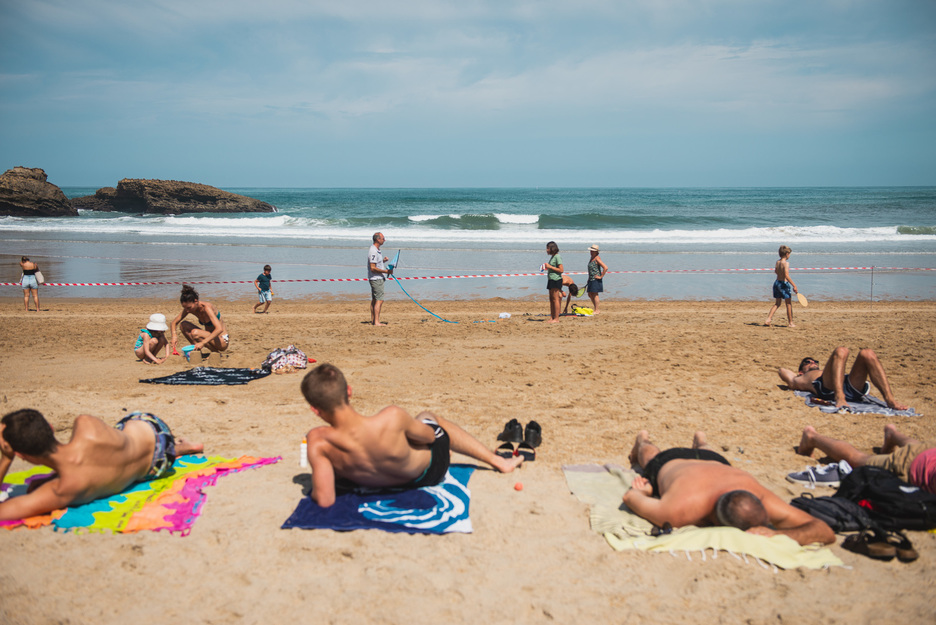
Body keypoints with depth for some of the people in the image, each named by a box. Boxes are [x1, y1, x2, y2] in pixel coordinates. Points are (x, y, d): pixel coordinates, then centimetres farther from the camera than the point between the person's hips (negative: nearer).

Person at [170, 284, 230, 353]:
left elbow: (219, 329, -36)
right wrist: (174, 336, -14)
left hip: (222, 342, -7)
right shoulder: (188, 308, -5)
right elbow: (174, 322, 7)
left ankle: (215, 351, -9)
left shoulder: (206, 307, -25)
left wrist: (202, 343, -41)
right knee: (184, 325, -5)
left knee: (195, 333, -28)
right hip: (211, 337, 7)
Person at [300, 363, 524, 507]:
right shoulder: (391, 418, -41)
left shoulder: (318, 441, -37)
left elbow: (325, 500, -33)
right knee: (429, 417, 30)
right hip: (427, 472, -1)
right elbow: (428, 436, -19)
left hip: (379, 486, 2)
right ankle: (497, 460, 45)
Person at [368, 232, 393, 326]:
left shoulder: (377, 250, 14)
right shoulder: (373, 251, -19)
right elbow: (373, 268, -23)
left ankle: (373, 320, 21)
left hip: (377, 278, 11)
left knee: (374, 300, 14)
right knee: (379, 300, -12)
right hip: (376, 279, -11)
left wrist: (383, 260, 9)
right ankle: (376, 322, -14)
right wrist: (386, 271, -19)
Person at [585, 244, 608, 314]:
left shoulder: (597, 258, -14)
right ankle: (595, 308, 24)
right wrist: (589, 279, 23)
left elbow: (605, 268, -23)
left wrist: (601, 276, -19)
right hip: (591, 279, 9)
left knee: (594, 294, -4)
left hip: (596, 279, -9)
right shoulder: (592, 258, 14)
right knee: (590, 294, 12)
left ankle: (596, 310, 3)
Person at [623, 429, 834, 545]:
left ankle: (700, 442, 74)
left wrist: (775, 534, -62)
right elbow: (629, 497, -37)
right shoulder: (678, 511, -54)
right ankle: (643, 440, 70)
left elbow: (825, 532, -48)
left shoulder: (758, 497, -49)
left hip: (715, 461, 2)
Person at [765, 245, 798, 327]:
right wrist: (794, 285, -22)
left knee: (777, 303, 16)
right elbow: (786, 276, -24)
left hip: (776, 283, 7)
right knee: (789, 304, 6)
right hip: (784, 284, -7)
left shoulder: (777, 262, 6)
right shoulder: (786, 263, -17)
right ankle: (790, 323, 13)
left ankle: (768, 319, 5)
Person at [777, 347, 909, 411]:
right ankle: (839, 398, -46)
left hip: (853, 388, 5)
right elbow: (782, 370, 29)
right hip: (828, 389, -5)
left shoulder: (825, 372, 46)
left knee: (867, 354, -18)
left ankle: (890, 399, -30)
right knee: (840, 351, -26)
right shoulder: (799, 380, 38)